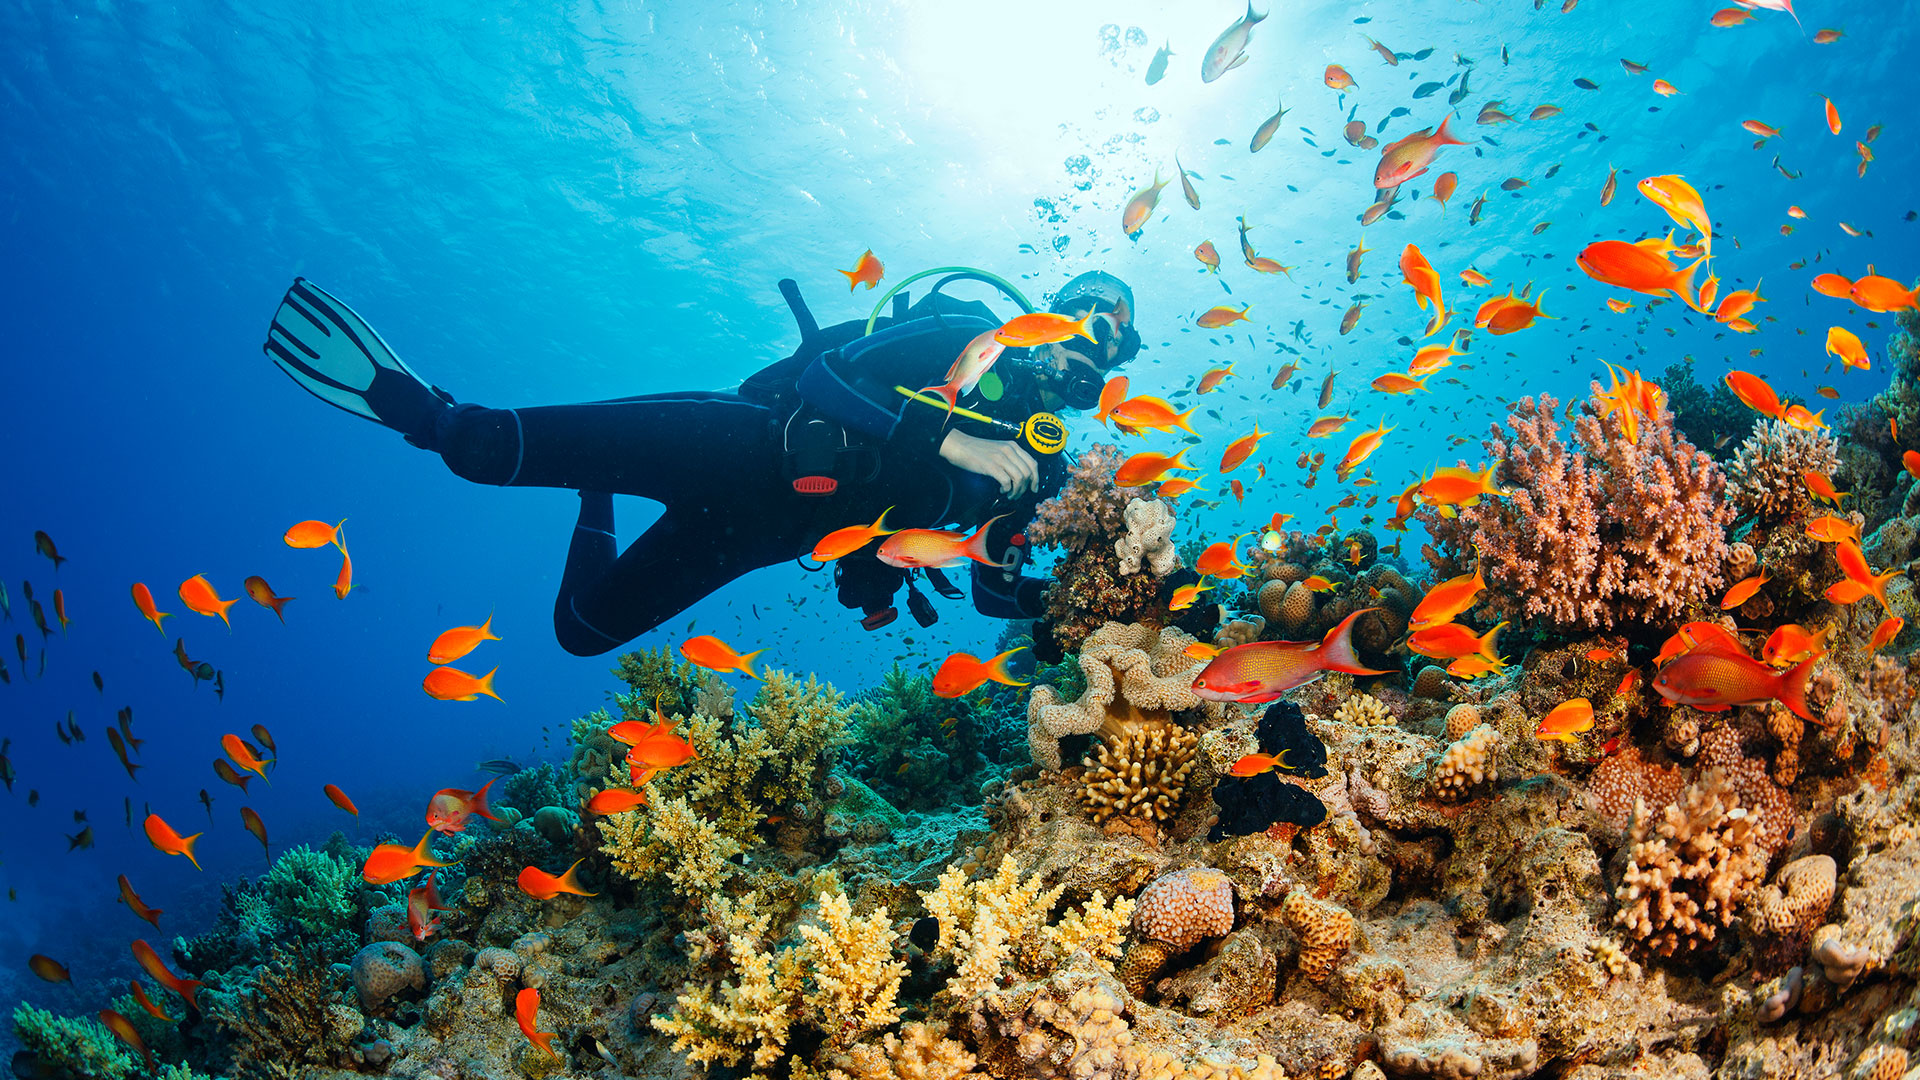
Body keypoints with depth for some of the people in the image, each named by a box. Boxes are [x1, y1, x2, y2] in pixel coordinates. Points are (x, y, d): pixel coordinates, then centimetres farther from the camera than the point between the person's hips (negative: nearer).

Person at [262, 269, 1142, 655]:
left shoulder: (1039, 460, 10)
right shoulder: (961, 334, -5)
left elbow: (996, 591, 13)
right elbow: (823, 373, -19)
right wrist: (951, 444, -28)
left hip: (765, 531, 5)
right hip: (752, 447, -5)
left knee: (584, 627, 8)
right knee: (488, 446, -26)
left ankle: (570, 485, 33)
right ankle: (424, 408, 3)